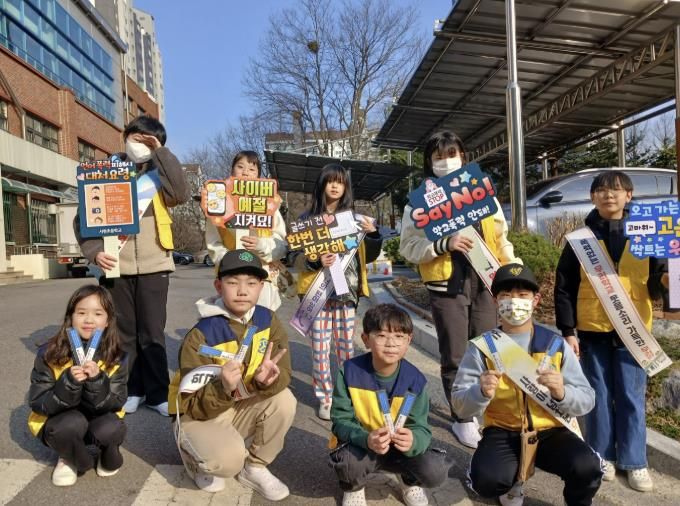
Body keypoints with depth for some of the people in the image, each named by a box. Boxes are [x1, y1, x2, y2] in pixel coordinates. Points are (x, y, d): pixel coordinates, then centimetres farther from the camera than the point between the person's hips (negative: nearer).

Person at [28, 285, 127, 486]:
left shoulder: (116, 358, -13)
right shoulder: (49, 354, -16)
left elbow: (114, 405, -16)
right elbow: (38, 404, -16)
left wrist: (97, 380, -34)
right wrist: (69, 383, -34)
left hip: (98, 421, 1)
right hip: (59, 424, -1)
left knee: (111, 428, -31)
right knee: (73, 423, -33)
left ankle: (109, 455, 7)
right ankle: (71, 459, 2)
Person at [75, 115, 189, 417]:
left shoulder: (158, 173, 7)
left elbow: (181, 195, -15)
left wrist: (161, 152, -11)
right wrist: (93, 251, -10)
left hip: (153, 264, -1)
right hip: (116, 265, 1)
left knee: (152, 331, 3)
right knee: (123, 331, 9)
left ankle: (157, 392, 13)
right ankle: (132, 389, 21)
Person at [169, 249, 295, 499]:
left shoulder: (267, 319, -11)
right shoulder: (201, 336, -25)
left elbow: (284, 373, -13)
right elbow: (194, 406, -22)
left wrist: (266, 379, -37)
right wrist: (224, 387, -43)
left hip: (243, 409, 5)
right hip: (199, 416, -4)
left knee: (284, 401, -23)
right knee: (229, 459, -32)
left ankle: (254, 468, 3)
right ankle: (194, 453, 7)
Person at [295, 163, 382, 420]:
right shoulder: (307, 218, 2)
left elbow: (370, 257, 9)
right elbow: (297, 259, 1)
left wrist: (372, 233, -8)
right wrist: (315, 262, -19)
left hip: (346, 290, 2)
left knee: (346, 347, 7)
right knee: (320, 347, 1)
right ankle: (325, 399, 13)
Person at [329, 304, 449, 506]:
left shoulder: (415, 379, -16)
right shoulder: (349, 371, -20)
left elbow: (420, 427, -15)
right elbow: (341, 420, -17)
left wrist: (413, 440, -40)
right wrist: (366, 439, -38)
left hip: (401, 447, 2)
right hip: (360, 445, -1)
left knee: (436, 473, -21)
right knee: (348, 462, -34)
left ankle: (409, 480, 18)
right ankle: (353, 486, 7)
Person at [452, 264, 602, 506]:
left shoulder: (556, 344, -1)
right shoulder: (482, 346, -4)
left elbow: (586, 401, -2)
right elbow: (460, 406, -6)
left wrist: (561, 393, -24)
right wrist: (482, 393, -28)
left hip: (548, 431, 1)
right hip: (502, 433, -1)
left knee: (587, 468, -27)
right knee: (486, 480, -28)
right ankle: (512, 480, 11)